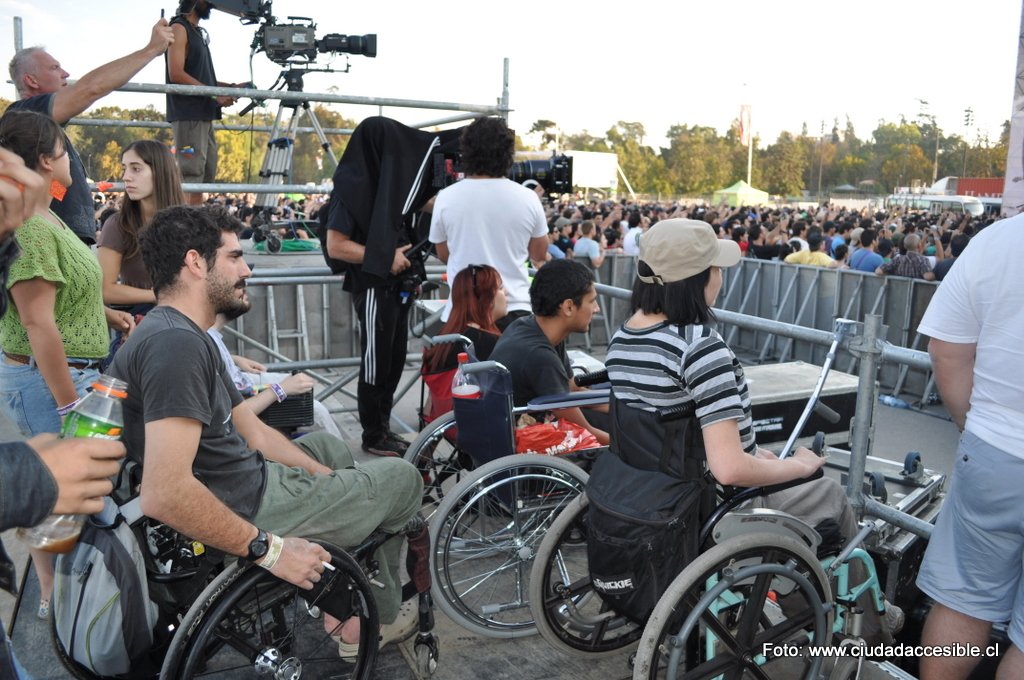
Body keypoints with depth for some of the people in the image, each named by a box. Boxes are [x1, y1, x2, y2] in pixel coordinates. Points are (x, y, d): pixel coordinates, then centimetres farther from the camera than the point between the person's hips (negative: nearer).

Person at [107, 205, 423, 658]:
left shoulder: (185, 335, 9)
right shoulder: (176, 343, -25)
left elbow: (251, 431, 13)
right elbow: (165, 494, -34)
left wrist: (332, 480, 13)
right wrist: (268, 548, -25)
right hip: (247, 510, -10)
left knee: (328, 446, 33)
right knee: (402, 478, 7)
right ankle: (378, 616, 30)